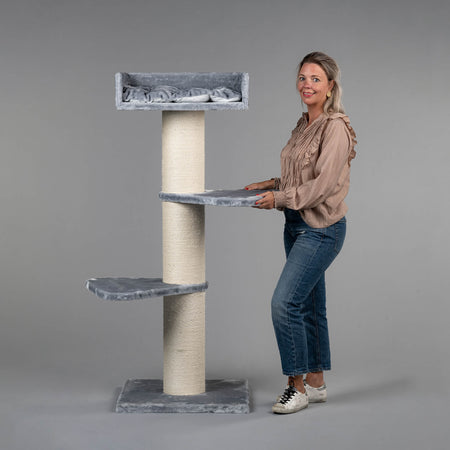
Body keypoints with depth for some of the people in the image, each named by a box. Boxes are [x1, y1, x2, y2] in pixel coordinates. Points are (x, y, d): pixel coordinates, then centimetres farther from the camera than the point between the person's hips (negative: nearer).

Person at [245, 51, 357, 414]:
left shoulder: (336, 127, -15)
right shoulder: (305, 125, 12)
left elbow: (322, 185, -21)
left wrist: (278, 198, -16)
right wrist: (270, 184, 9)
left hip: (321, 230, -9)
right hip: (297, 225, 9)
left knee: (284, 303, -13)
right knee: (308, 305, 14)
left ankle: (298, 385, 0)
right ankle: (316, 383, 24)